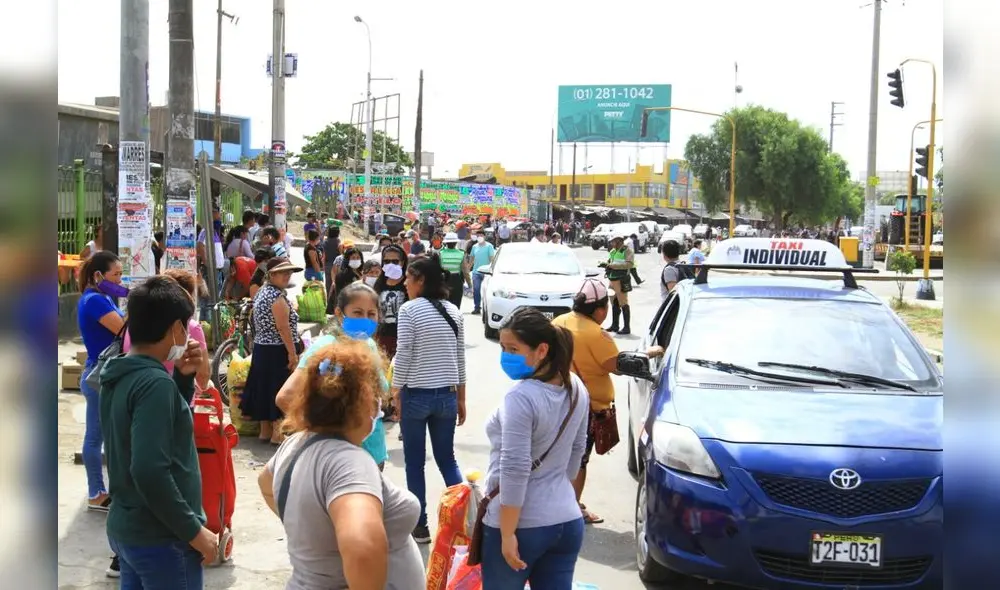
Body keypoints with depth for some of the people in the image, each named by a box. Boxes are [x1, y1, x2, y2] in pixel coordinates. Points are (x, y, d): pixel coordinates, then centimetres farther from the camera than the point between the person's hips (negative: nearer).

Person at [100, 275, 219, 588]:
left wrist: (183, 377, 4)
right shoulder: (155, 383, -21)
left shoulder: (120, 376, 5)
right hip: (161, 538, -9)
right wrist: (194, 531, -20)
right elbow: (150, 472, -28)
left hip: (125, 527, 9)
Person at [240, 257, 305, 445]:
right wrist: (293, 353, -20)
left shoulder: (262, 292, 12)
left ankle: (265, 430, 22)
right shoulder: (277, 296, -18)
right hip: (278, 351, -10)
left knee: (265, 387, 14)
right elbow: (283, 328, -22)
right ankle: (278, 433, 1)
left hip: (261, 348, 10)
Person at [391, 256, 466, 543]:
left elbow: (403, 356, -12)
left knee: (414, 463, 8)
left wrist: (396, 394, -1)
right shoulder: (453, 311, 5)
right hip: (447, 395, 5)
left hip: (416, 394, -4)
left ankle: (420, 526, 14)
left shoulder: (409, 309, -10)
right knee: (447, 459, 15)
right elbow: (460, 359, 9)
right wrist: (461, 399, 16)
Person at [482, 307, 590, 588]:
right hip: (568, 521, 7)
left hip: (521, 525, -7)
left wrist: (507, 534, -16)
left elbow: (515, 470, -22)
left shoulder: (521, 398, -21)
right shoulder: (577, 389, 3)